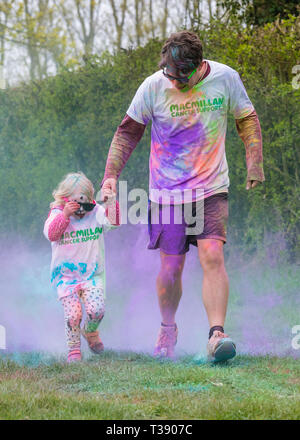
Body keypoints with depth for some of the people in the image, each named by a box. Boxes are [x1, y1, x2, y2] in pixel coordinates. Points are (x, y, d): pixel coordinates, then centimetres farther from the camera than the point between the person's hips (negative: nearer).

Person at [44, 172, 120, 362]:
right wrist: (65, 215, -33)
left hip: (92, 274, 1)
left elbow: (113, 222, -18)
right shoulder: (57, 214, -5)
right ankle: (74, 348, 5)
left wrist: (112, 202, -32)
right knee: (73, 313, -17)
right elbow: (51, 234, -22)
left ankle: (90, 332, 20)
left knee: (96, 309, -15)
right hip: (65, 275, -1)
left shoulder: (96, 212, -1)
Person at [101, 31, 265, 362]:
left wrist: (254, 163, 3)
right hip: (167, 192, 0)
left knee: (212, 256, -18)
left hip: (211, 189, 0)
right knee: (170, 269, 1)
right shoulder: (153, 87, -10)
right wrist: (111, 174, -8)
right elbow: (128, 132, 1)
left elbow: (247, 120, 10)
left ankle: (216, 334, -21)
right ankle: (167, 329, 27)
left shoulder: (225, 79, -8)